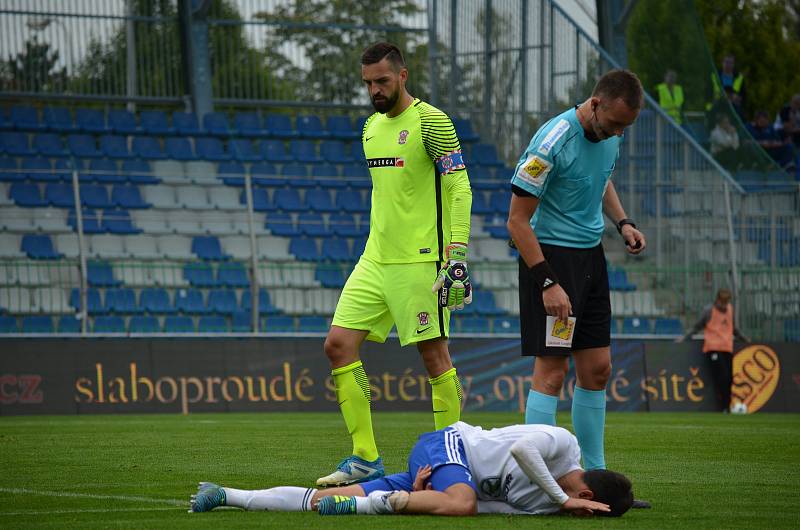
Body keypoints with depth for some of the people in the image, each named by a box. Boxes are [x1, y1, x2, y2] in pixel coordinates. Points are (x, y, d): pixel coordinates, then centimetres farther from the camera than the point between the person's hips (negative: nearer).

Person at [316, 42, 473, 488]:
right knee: (339, 344, -1)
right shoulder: (372, 126, 16)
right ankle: (366, 459, 3)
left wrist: (457, 254, -21)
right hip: (376, 259, 8)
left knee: (434, 354, -4)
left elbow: (460, 188, -13)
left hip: (420, 261, -8)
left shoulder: (430, 121, -9)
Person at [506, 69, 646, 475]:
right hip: (550, 254, -8)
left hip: (590, 255, 8)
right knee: (552, 369, -11)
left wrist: (622, 222, 7)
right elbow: (517, 221, -19)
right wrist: (547, 283, -22)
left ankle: (595, 472, 15)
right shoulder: (552, 141, -22)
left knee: (597, 369, 8)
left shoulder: (610, 134, 2)